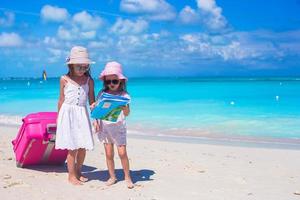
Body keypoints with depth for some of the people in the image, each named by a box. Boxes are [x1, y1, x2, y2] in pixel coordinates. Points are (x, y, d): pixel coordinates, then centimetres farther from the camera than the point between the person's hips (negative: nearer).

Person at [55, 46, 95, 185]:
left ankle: (78, 172, 24)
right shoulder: (64, 79, 0)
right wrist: (58, 118, 8)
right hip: (68, 114, -2)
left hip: (82, 114, 3)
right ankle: (72, 175, 10)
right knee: (72, 147, -3)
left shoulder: (89, 80, 3)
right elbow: (61, 100, 6)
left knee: (83, 146, 4)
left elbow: (92, 101, 3)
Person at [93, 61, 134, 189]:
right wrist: (95, 120, -5)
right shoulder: (102, 93, 3)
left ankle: (127, 177, 8)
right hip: (104, 126, 3)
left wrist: (125, 107, -36)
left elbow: (126, 114, -15)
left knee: (122, 153, -7)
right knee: (109, 154, 5)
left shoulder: (123, 95, -7)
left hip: (118, 127, -3)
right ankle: (112, 177, 18)